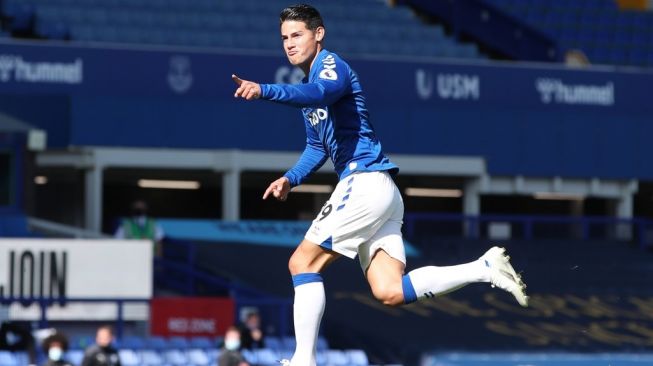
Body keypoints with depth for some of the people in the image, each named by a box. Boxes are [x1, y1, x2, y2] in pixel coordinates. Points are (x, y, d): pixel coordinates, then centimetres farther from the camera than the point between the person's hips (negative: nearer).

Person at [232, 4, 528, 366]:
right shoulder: (307, 83, 24)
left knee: (303, 262, -8)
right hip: (376, 193, 9)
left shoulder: (331, 65, -6)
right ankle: (485, 268, -1)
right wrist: (291, 178, 14)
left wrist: (265, 90, -45)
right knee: (390, 292, -3)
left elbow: (319, 93, -31)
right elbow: (317, 146, 32)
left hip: (365, 182, -9)